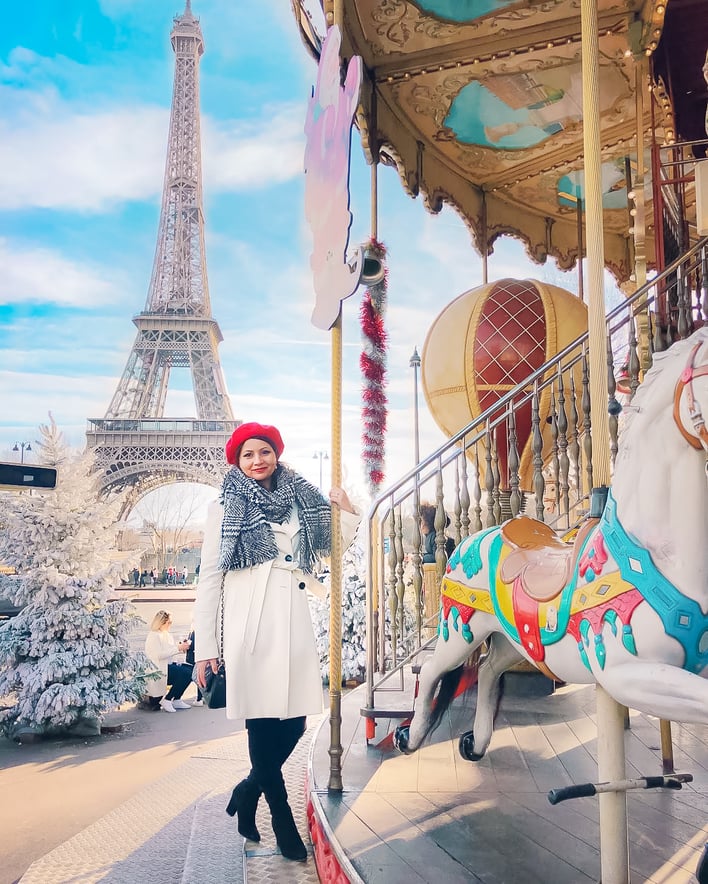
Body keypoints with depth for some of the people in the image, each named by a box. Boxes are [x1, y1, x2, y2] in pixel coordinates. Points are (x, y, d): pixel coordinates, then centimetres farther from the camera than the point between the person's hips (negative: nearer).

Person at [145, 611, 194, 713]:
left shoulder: (166, 635, 18)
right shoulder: (153, 636, -11)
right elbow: (159, 655, -23)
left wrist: (183, 648, -4)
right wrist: (178, 648, -23)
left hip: (169, 664, 9)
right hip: (159, 670, -9)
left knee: (191, 670, -10)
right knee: (186, 672, -25)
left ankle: (177, 700, 0)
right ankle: (167, 700, -14)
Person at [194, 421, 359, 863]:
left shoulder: (301, 502, 16)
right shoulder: (225, 508, 5)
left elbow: (328, 552, 22)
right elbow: (209, 580, 1)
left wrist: (346, 512, 11)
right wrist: (206, 646, -3)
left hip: (294, 622, 4)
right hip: (250, 624, -4)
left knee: (294, 723, 3)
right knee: (263, 724, -3)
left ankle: (248, 790, 29)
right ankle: (283, 819, 14)